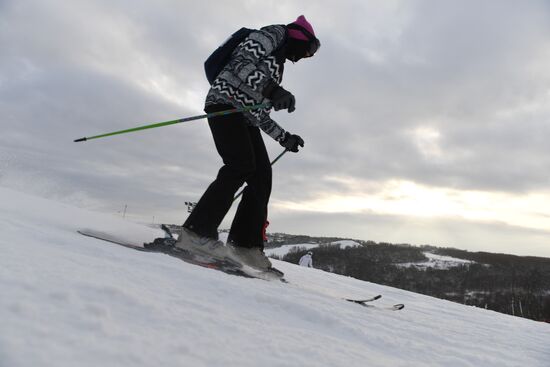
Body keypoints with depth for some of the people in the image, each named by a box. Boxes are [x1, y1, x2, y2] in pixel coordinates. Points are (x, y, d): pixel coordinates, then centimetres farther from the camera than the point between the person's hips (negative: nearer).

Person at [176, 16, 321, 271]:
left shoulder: (277, 65, 29)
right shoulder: (274, 34, 6)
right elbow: (239, 61, -15)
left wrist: (284, 137, 21)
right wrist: (271, 89, -29)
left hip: (244, 116, 9)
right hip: (225, 102, -9)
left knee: (261, 176, -5)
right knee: (241, 165, -27)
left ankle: (244, 244, -7)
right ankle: (196, 231, -26)